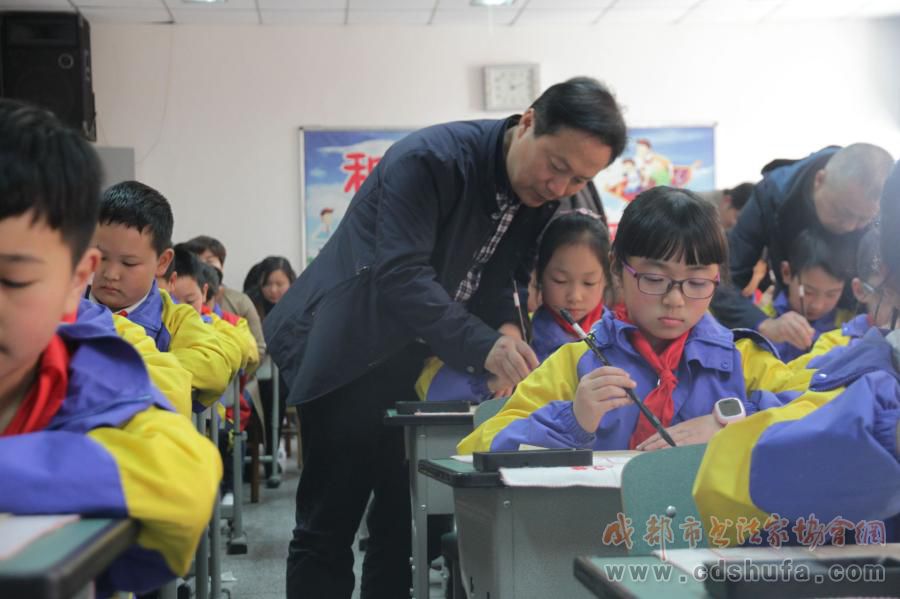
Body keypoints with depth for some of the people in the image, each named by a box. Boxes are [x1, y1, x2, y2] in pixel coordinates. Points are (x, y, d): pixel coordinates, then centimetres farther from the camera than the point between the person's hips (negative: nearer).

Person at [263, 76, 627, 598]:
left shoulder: (542, 196, -2)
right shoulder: (430, 160, -25)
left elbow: (494, 271, 2)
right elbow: (401, 276, -32)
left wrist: (507, 325, -20)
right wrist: (484, 347, -40)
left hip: (424, 361, 7)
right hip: (350, 352, -7)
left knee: (406, 522, 9)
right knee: (329, 527, -3)